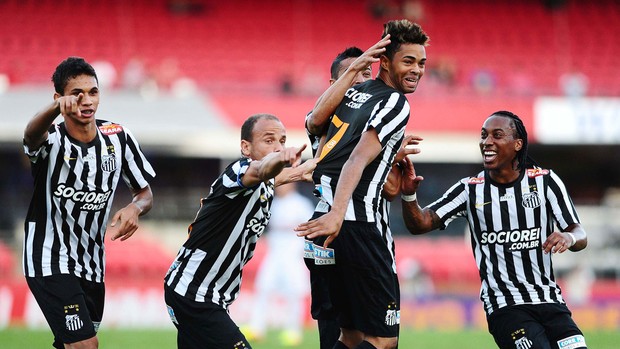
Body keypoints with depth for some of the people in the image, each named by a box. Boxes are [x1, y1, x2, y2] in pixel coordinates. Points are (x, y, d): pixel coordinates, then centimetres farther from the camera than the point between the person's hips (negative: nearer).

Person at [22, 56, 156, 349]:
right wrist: (57, 107, -66)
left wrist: (134, 209, -19)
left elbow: (145, 192, 7)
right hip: (50, 261, -6)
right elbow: (32, 134, -43)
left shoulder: (118, 137, -3)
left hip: (92, 266, 6)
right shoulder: (52, 140, -17)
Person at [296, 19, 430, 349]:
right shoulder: (395, 104, -7)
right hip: (354, 222, -9)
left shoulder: (352, 93, 16)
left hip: (327, 218, 9)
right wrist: (337, 214, -32)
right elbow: (359, 157, -20)